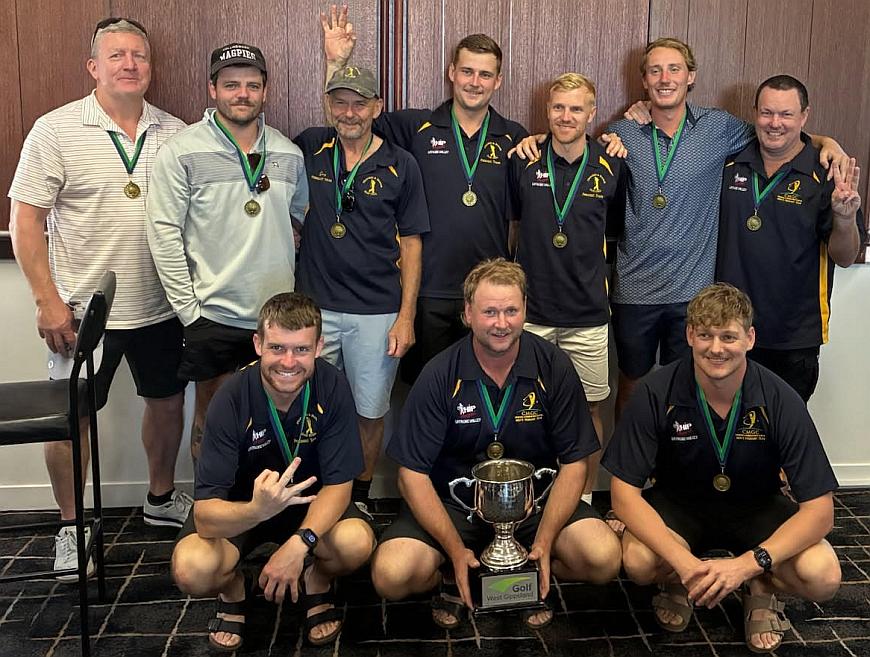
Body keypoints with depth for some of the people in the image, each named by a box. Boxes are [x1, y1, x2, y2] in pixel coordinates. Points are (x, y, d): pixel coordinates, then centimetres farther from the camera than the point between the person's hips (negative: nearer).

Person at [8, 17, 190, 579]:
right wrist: (48, 299, -14)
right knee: (74, 416, 6)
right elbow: (25, 219, -8)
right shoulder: (56, 131, -7)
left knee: (168, 402, 16)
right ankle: (70, 527, 23)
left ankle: (162, 499, 38)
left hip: (160, 307, 4)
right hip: (82, 310, -3)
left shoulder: (176, 133, 3)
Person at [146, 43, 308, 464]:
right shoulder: (182, 152, -7)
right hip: (213, 315, -3)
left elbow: (304, 221, 15)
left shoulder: (289, 153, 6)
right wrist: (188, 309, -11)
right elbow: (164, 234, -9)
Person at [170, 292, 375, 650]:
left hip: (310, 500, 1)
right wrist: (257, 510, -52)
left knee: (357, 543, -30)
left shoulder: (332, 387, -22)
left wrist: (298, 543, -35)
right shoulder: (232, 399, -27)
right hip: (240, 506, -1)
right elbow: (205, 515, -30)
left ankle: (316, 581, 7)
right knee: (192, 569, -30)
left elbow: (338, 484, -17)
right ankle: (234, 590, 8)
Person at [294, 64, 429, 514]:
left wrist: (406, 315, -4)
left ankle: (360, 497, 26)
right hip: (315, 307, 1)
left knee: (371, 411, 7)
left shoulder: (400, 166, 0)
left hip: (377, 312, -1)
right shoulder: (310, 148, 4)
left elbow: (411, 244, 1)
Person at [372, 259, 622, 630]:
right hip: (452, 502, -1)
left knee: (604, 558, -24)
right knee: (392, 575, -25)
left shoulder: (554, 368, -8)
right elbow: (413, 473, -10)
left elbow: (574, 463, -5)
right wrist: (457, 552, -19)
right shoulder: (440, 376, -12)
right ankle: (455, 579, 8)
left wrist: (543, 544, -17)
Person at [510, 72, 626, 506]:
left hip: (588, 314, 1)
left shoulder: (610, 168, 1)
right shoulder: (523, 163, 0)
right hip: (531, 310, 0)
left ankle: (585, 497, 25)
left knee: (589, 407, 9)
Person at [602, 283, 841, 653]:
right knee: (639, 561, -32)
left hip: (754, 509, 1)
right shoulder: (655, 394, -22)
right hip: (678, 504, 0)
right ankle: (677, 583, 5)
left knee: (823, 576, -27)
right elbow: (624, 492, -20)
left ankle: (760, 588, 8)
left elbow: (819, 508, -19)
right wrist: (684, 562, -34)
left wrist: (747, 564, -33)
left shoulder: (780, 401, -21)